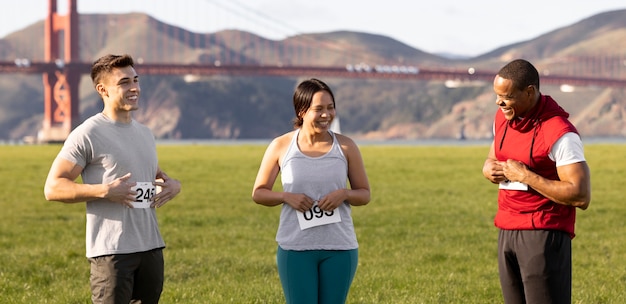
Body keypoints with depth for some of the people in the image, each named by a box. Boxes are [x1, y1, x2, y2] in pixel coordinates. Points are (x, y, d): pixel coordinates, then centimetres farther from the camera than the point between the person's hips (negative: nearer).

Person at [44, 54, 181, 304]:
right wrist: (105, 191, -22)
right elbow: (52, 188, -11)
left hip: (151, 247, 7)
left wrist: (173, 184, 6)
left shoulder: (145, 134, 16)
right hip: (112, 252, -7)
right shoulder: (87, 135, -7)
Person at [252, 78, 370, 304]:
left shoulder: (345, 147, 0)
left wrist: (344, 194, -14)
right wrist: (286, 196, -14)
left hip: (340, 247, 1)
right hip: (295, 248, -1)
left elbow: (364, 194, 8)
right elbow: (258, 193, 6)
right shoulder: (281, 146, -2)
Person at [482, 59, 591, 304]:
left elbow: (581, 196, -21)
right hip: (507, 233, 8)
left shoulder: (559, 133, -17)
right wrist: (490, 169, 0)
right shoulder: (503, 117, 8)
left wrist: (525, 176, -20)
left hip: (544, 235, -8)